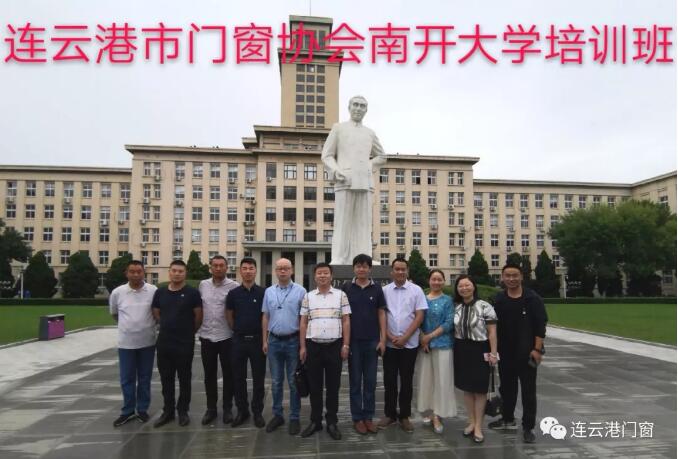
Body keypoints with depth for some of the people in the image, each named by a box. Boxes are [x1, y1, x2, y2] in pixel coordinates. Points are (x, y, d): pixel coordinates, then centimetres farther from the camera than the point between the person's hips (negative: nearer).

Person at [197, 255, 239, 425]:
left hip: (226, 337, -3)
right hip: (206, 337, 3)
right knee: (209, 375, 12)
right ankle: (211, 408, 25)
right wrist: (199, 328, 11)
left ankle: (227, 408, 20)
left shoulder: (234, 286, -7)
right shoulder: (203, 285, 5)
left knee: (228, 374, 6)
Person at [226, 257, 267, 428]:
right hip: (239, 340, 2)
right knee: (239, 378, 8)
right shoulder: (233, 293, 2)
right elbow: (229, 316, 10)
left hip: (258, 340, -1)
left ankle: (257, 412, 19)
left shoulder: (264, 292, -2)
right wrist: (238, 330, 8)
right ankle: (242, 411, 22)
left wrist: (265, 337, 2)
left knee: (258, 378, 6)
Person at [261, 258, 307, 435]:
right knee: (276, 381, 12)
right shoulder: (269, 291, 6)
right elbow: (265, 317, 10)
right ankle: (277, 415, 25)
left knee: (293, 382, 6)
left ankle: (294, 418, 17)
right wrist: (264, 341, 7)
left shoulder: (300, 291, -5)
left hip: (293, 341, -3)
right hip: (274, 341, 3)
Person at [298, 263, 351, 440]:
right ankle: (315, 421, 21)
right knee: (314, 386, 8)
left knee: (333, 386, 6)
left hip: (334, 345, -1)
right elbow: (303, 323, 7)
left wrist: (345, 345, -4)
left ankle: (332, 422, 17)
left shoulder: (340, 295, 2)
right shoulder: (308, 297, 6)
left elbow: (346, 321, 2)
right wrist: (302, 347, 2)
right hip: (313, 345, 1)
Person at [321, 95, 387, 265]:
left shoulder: (370, 133, 20)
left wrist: (368, 165, 11)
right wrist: (336, 171, -11)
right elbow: (326, 155, 7)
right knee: (343, 222, -7)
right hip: (345, 182, -3)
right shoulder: (338, 128, 13)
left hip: (365, 183, 3)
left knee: (363, 222, -1)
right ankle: (338, 260, -7)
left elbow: (381, 156, 30)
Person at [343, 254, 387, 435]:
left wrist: (383, 339, -2)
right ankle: (357, 418, 16)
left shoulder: (377, 288, 2)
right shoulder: (347, 288, 0)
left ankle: (368, 416, 20)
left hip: (372, 341, 1)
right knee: (355, 381, 6)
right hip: (353, 341, -1)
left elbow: (381, 314, 4)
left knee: (370, 381, 8)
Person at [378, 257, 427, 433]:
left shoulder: (416, 290, -2)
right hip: (389, 344, 1)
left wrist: (404, 337, -11)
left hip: (409, 344, -1)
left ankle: (404, 416, 20)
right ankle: (389, 414, 22)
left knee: (406, 381, 7)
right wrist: (390, 336, -8)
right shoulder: (384, 290, 2)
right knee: (389, 380, 8)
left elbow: (419, 316, -5)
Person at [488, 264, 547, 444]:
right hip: (505, 352, 4)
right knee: (506, 386, 16)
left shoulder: (533, 298, -7)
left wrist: (537, 349, -14)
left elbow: (540, 326, -9)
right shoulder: (498, 300, 4)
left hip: (526, 352, -4)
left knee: (528, 390, 4)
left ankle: (528, 427, 14)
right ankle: (507, 419, 33)